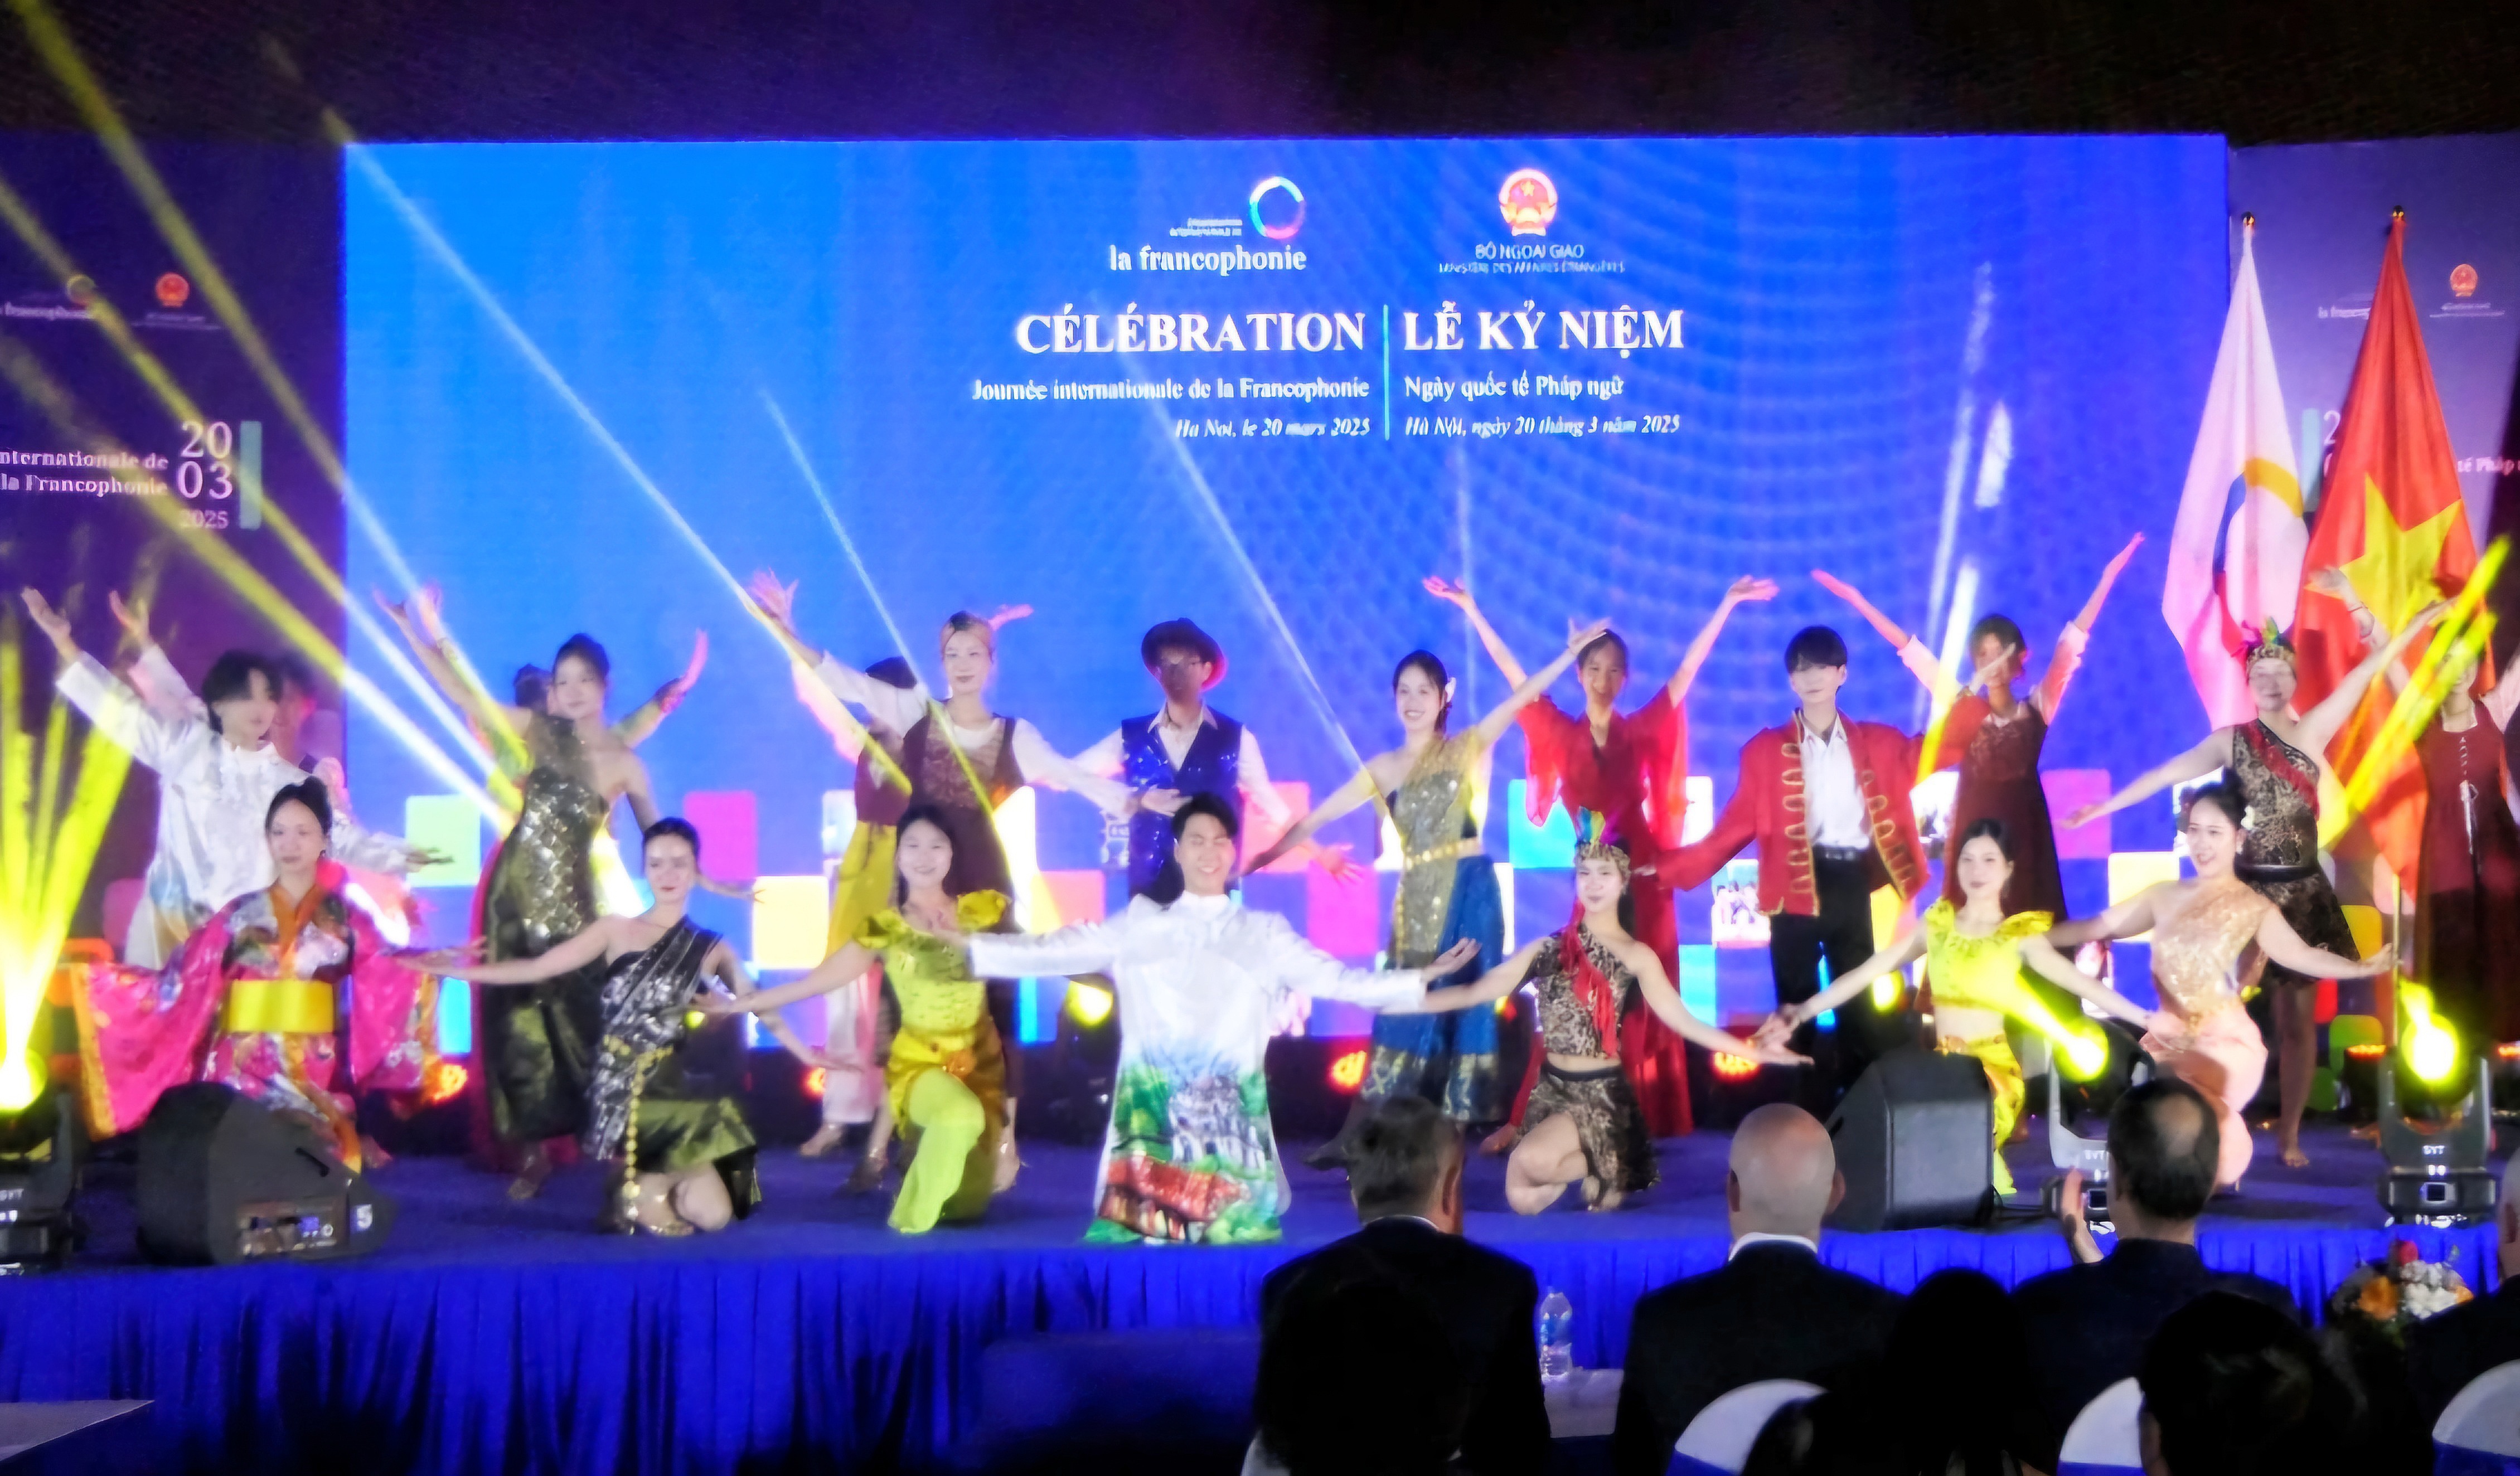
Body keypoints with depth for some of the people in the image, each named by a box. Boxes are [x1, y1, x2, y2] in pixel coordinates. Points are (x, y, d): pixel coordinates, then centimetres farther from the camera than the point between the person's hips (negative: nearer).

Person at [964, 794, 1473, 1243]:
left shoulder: (1264, 934, 13)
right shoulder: (1140, 927, 11)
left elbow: (1336, 979, 6)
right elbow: (1054, 950, 6)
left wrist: (1421, 978, -3)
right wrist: (961, 949, -1)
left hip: (1231, 1113, 0)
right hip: (1153, 1108, 0)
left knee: (1237, 1230, -9)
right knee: (1136, 1236, -8)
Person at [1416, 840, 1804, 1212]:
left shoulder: (1636, 956, -6)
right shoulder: (1549, 948, 3)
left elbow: (1683, 1020, -8)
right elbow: (1477, 991, 4)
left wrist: (1751, 1051, -17)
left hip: (1601, 1092, -5)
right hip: (1550, 1087, 5)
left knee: (1529, 1160, -28)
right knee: (1523, 1199, -1)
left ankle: (1598, 1168, 2)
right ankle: (1597, 1165, 23)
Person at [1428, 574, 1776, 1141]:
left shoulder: (1642, 730, 2)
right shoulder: (1561, 733, 3)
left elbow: (1686, 671, -1)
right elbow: (1513, 673, 1)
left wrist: (1728, 604, -5)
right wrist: (1470, 609, -2)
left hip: (1643, 880, 0)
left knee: (1639, 1003, 3)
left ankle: (1640, 1122, 6)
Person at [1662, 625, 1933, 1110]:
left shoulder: (1878, 742, 12)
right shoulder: (1765, 749, 5)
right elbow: (1736, 826, 3)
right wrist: (1670, 868, -6)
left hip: (1859, 886, 2)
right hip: (1798, 888, -2)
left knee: (1864, 1012, 5)